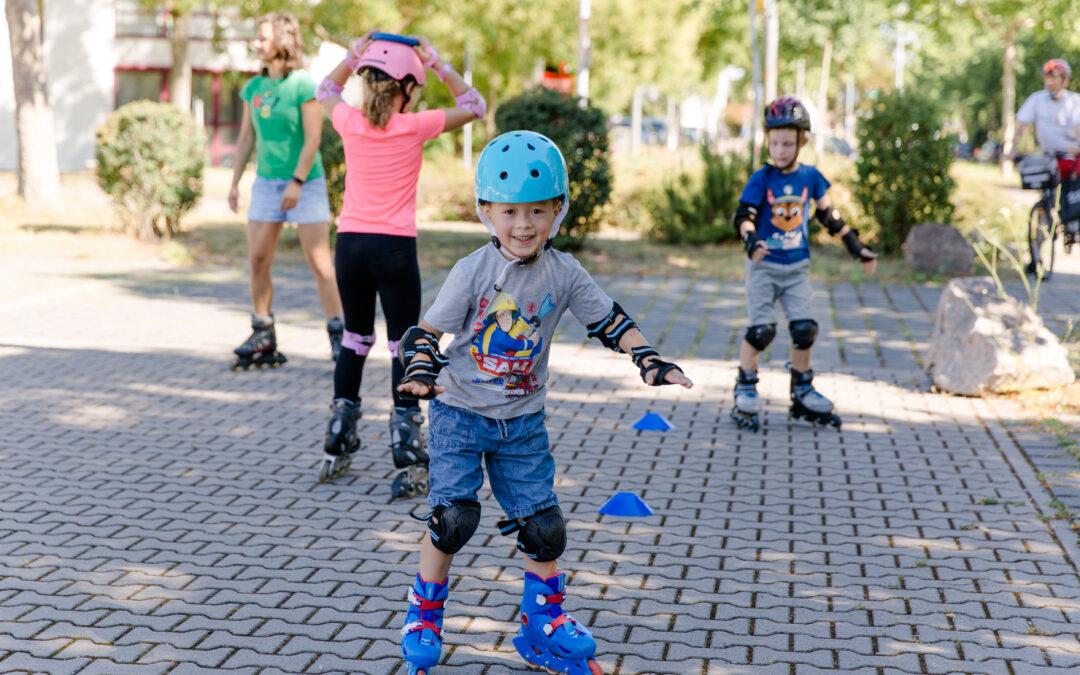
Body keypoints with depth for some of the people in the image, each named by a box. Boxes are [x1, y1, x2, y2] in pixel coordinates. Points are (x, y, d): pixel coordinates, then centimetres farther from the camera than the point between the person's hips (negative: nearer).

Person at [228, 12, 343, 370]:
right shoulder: (253, 88, 7)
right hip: (266, 181, 6)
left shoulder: (303, 85, -11)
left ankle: (338, 334, 4)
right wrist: (235, 183, 10)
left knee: (319, 262, -4)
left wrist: (297, 182, -17)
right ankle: (263, 337, 14)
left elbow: (313, 139, -13)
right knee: (257, 260, 3)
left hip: (306, 183, -6)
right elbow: (246, 138, 13)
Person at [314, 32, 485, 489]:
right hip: (394, 247, -4)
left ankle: (336, 451, 26)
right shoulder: (414, 127, -7)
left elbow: (325, 91, 26)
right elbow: (474, 106, 7)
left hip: (350, 243, 4)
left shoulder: (350, 122, 2)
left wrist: (353, 56, 15)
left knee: (355, 338, 19)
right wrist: (437, 64, 5)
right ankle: (409, 467, -2)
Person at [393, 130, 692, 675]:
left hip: (523, 420, 3)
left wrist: (649, 361, -13)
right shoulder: (474, 271, -13)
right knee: (453, 517, -12)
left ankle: (544, 628, 23)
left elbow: (610, 321, 1)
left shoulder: (563, 273, -5)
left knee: (543, 525, 3)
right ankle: (423, 619, 11)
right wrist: (422, 374, -29)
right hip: (461, 412, -3)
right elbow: (426, 330, -11)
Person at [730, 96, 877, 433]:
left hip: (797, 266, 3)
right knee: (761, 329, -10)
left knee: (804, 328, 0)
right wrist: (751, 240, -38)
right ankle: (745, 389, 6)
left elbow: (829, 215, 12)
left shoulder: (810, 177, 2)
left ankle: (802, 393, 17)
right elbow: (743, 216, -17)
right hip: (764, 266, -3)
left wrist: (857, 247, 13)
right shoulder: (761, 180, -9)